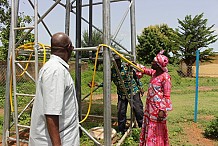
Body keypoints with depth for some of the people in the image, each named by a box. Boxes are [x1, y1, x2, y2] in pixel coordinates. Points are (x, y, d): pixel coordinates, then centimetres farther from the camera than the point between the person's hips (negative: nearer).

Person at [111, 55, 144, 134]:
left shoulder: (127, 66, -11)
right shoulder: (112, 70, -3)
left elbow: (136, 76, -1)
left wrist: (140, 87, 2)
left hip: (133, 92, -2)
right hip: (121, 94, 3)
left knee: (138, 110, 2)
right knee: (121, 112, 4)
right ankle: (121, 130, 22)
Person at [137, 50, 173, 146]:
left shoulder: (165, 77, -18)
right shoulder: (154, 72, 4)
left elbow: (167, 96, -19)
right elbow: (145, 70, 26)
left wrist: (163, 110, -20)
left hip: (158, 107, -8)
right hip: (150, 106, 8)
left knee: (157, 130, 7)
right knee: (148, 128, 19)